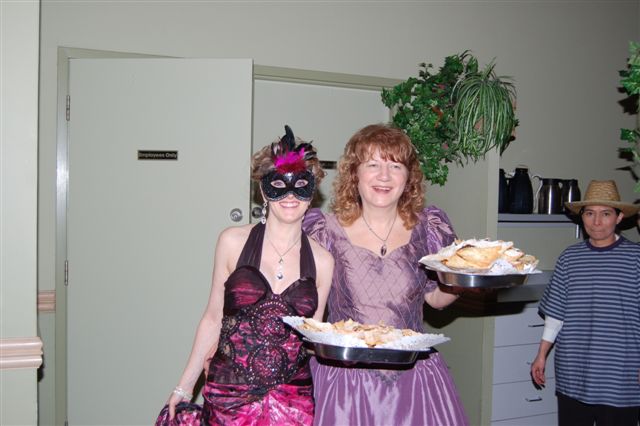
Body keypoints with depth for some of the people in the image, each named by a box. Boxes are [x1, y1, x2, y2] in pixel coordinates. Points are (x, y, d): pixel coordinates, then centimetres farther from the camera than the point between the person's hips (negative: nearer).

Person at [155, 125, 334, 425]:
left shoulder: (322, 261, 1)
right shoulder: (233, 242, -2)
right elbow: (213, 319, 3)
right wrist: (184, 387, 5)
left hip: (293, 399, 1)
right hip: (228, 396, -1)